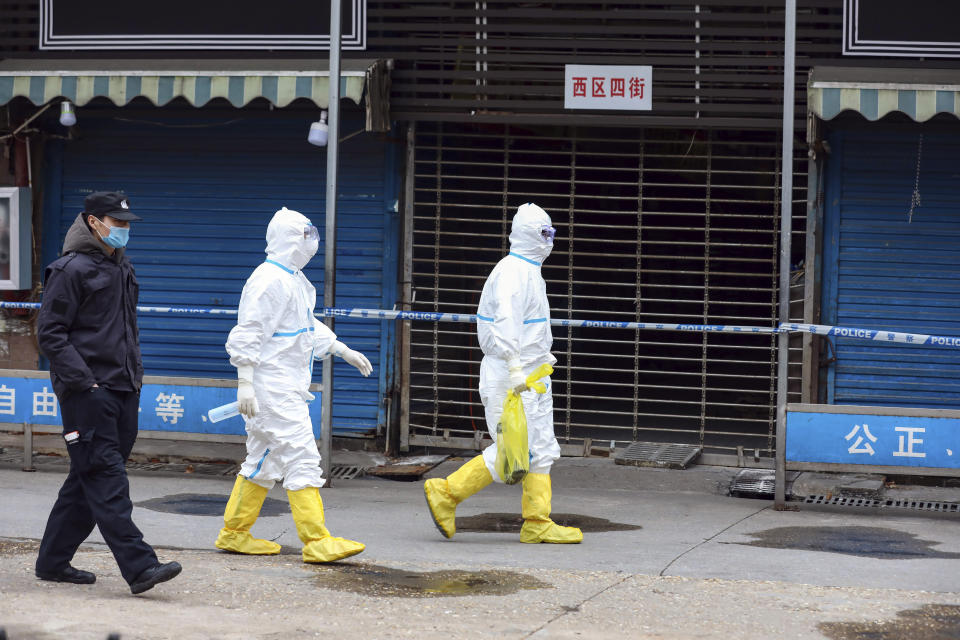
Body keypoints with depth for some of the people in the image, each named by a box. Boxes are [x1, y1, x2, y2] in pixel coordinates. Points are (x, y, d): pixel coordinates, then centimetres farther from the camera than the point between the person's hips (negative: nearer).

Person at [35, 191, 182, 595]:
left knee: (88, 479, 11)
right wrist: (83, 381, -16)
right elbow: (50, 334, -11)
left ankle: (54, 560, 20)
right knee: (106, 476, -11)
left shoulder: (122, 269, 19)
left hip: (123, 391, 9)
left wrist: (135, 373, 17)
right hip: (87, 392, -9)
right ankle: (138, 566, -18)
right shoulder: (72, 269, -8)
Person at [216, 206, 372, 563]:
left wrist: (344, 352, 25)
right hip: (272, 389, -11)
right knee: (301, 458, -10)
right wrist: (245, 383, -23)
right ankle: (317, 542, -9)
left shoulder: (294, 279, 16)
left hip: (288, 387, 11)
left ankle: (234, 534, 22)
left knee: (263, 462, 15)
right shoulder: (269, 280, -16)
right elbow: (247, 334, -19)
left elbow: (310, 328, 28)